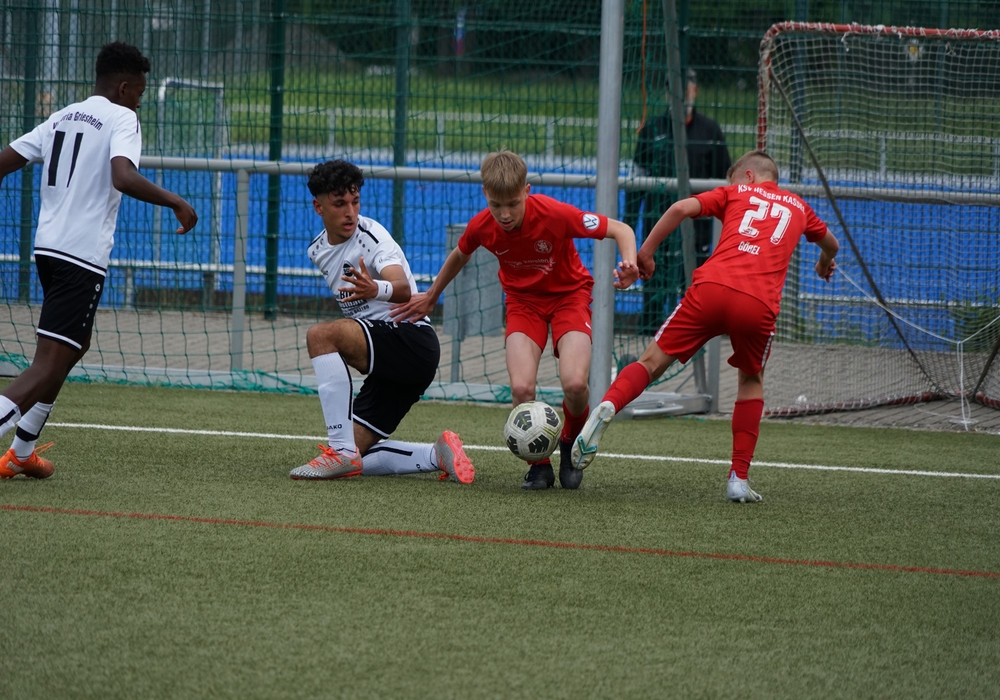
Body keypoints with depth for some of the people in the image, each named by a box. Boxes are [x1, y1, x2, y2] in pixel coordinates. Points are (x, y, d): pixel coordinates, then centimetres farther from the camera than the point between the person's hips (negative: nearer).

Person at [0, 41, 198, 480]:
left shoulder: (62, 118, 16)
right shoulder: (121, 119, -6)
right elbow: (123, 178, -24)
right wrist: (177, 202, -15)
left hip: (48, 246, 9)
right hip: (83, 256, -9)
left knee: (76, 344, 26)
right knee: (49, 364, -11)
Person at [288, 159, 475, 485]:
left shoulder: (371, 236, -15)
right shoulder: (318, 251, 10)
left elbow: (403, 288, -36)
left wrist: (377, 289, -56)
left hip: (412, 343, -9)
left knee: (320, 334, -31)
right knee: (353, 459, 2)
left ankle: (342, 451, -31)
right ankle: (437, 455, 8)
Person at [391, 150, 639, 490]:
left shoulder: (555, 214, -29)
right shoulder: (481, 227, -18)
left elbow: (621, 230, -19)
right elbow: (459, 256, 8)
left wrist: (629, 264, -39)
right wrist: (431, 297, 20)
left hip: (568, 294, -2)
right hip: (523, 300, 2)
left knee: (574, 384, -25)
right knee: (521, 387, -23)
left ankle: (571, 443, 9)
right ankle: (539, 463, 3)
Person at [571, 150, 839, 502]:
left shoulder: (736, 193, 22)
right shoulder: (798, 207, 29)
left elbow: (681, 208, 6)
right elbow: (830, 243, 50)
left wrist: (645, 252, 13)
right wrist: (825, 263, 73)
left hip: (711, 287, -1)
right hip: (760, 302, 1)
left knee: (653, 361, 5)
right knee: (751, 381, 25)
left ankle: (606, 408, -24)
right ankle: (739, 478, 15)